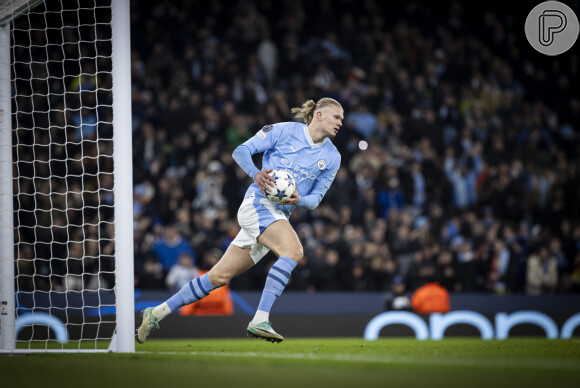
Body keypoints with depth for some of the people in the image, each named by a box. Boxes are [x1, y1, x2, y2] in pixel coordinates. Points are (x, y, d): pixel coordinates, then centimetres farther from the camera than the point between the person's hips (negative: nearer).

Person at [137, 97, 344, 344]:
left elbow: (316, 198, 14)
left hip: (281, 216, 6)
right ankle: (259, 320, -35)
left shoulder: (332, 157, 12)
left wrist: (299, 200, -10)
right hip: (258, 202, -6)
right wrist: (256, 173, -21)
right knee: (293, 250, -31)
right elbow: (241, 151, -1)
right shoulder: (284, 131, -3)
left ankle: (156, 314, 13)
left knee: (220, 277, 5)